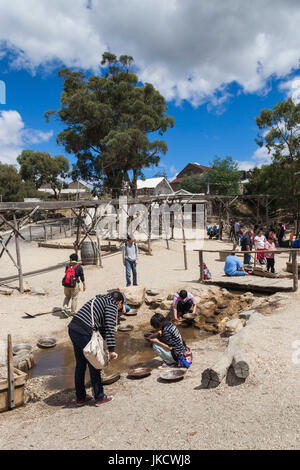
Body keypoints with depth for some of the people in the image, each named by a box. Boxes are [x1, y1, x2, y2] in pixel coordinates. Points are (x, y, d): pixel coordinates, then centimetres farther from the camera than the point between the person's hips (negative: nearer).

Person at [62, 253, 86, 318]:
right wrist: (84, 285, 10)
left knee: (67, 296, 21)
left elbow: (66, 273, 14)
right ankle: (73, 312, 16)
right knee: (74, 298, 11)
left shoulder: (67, 265, 8)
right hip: (74, 284, -3)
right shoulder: (79, 266, -1)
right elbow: (82, 277, 0)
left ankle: (64, 308, 6)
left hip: (66, 284, 3)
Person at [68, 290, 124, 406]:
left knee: (80, 364, 19)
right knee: (93, 365, 7)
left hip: (73, 329, 9)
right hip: (84, 333, -9)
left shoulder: (100, 300, 25)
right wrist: (111, 350, -15)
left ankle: (80, 398, 31)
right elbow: (110, 327, -14)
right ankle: (99, 398, 21)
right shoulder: (112, 305, -2)